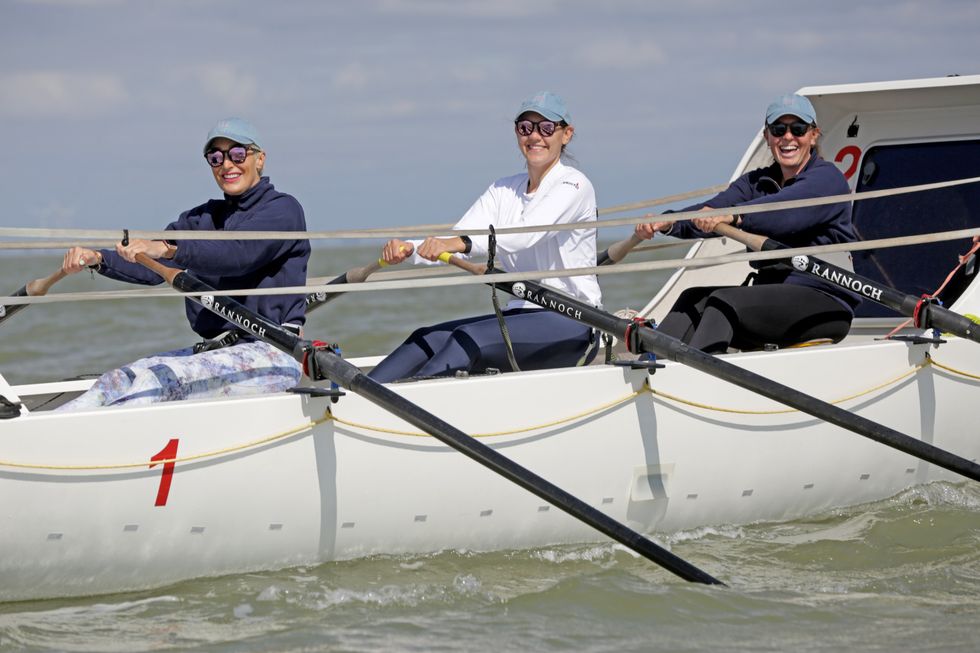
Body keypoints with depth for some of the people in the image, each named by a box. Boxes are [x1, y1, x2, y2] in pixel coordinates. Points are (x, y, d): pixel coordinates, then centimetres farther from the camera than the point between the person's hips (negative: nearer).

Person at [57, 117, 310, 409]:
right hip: (215, 350, 7)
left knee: (160, 379, -30)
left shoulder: (283, 209, -3)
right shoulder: (204, 217, 19)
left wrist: (169, 249, -38)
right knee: (120, 380, -17)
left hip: (272, 355, -7)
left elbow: (237, 255, -23)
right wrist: (98, 259, -14)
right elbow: (152, 269, 5)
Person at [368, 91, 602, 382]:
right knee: (427, 339, -15)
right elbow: (458, 237, -1)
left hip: (569, 325, -7)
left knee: (470, 337, -30)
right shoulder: (504, 190, 14)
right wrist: (409, 249, -23)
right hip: (520, 314, 7)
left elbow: (529, 233, -26)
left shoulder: (574, 185, -7)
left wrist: (462, 244, -42)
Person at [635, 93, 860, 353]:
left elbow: (784, 210, -27)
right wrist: (668, 223, -25)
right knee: (694, 299, -14)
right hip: (773, 297, 7)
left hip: (827, 305, -7)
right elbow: (715, 207, -4)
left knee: (724, 301, -26)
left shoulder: (828, 178, -5)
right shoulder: (757, 182, 16)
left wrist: (733, 216, -46)